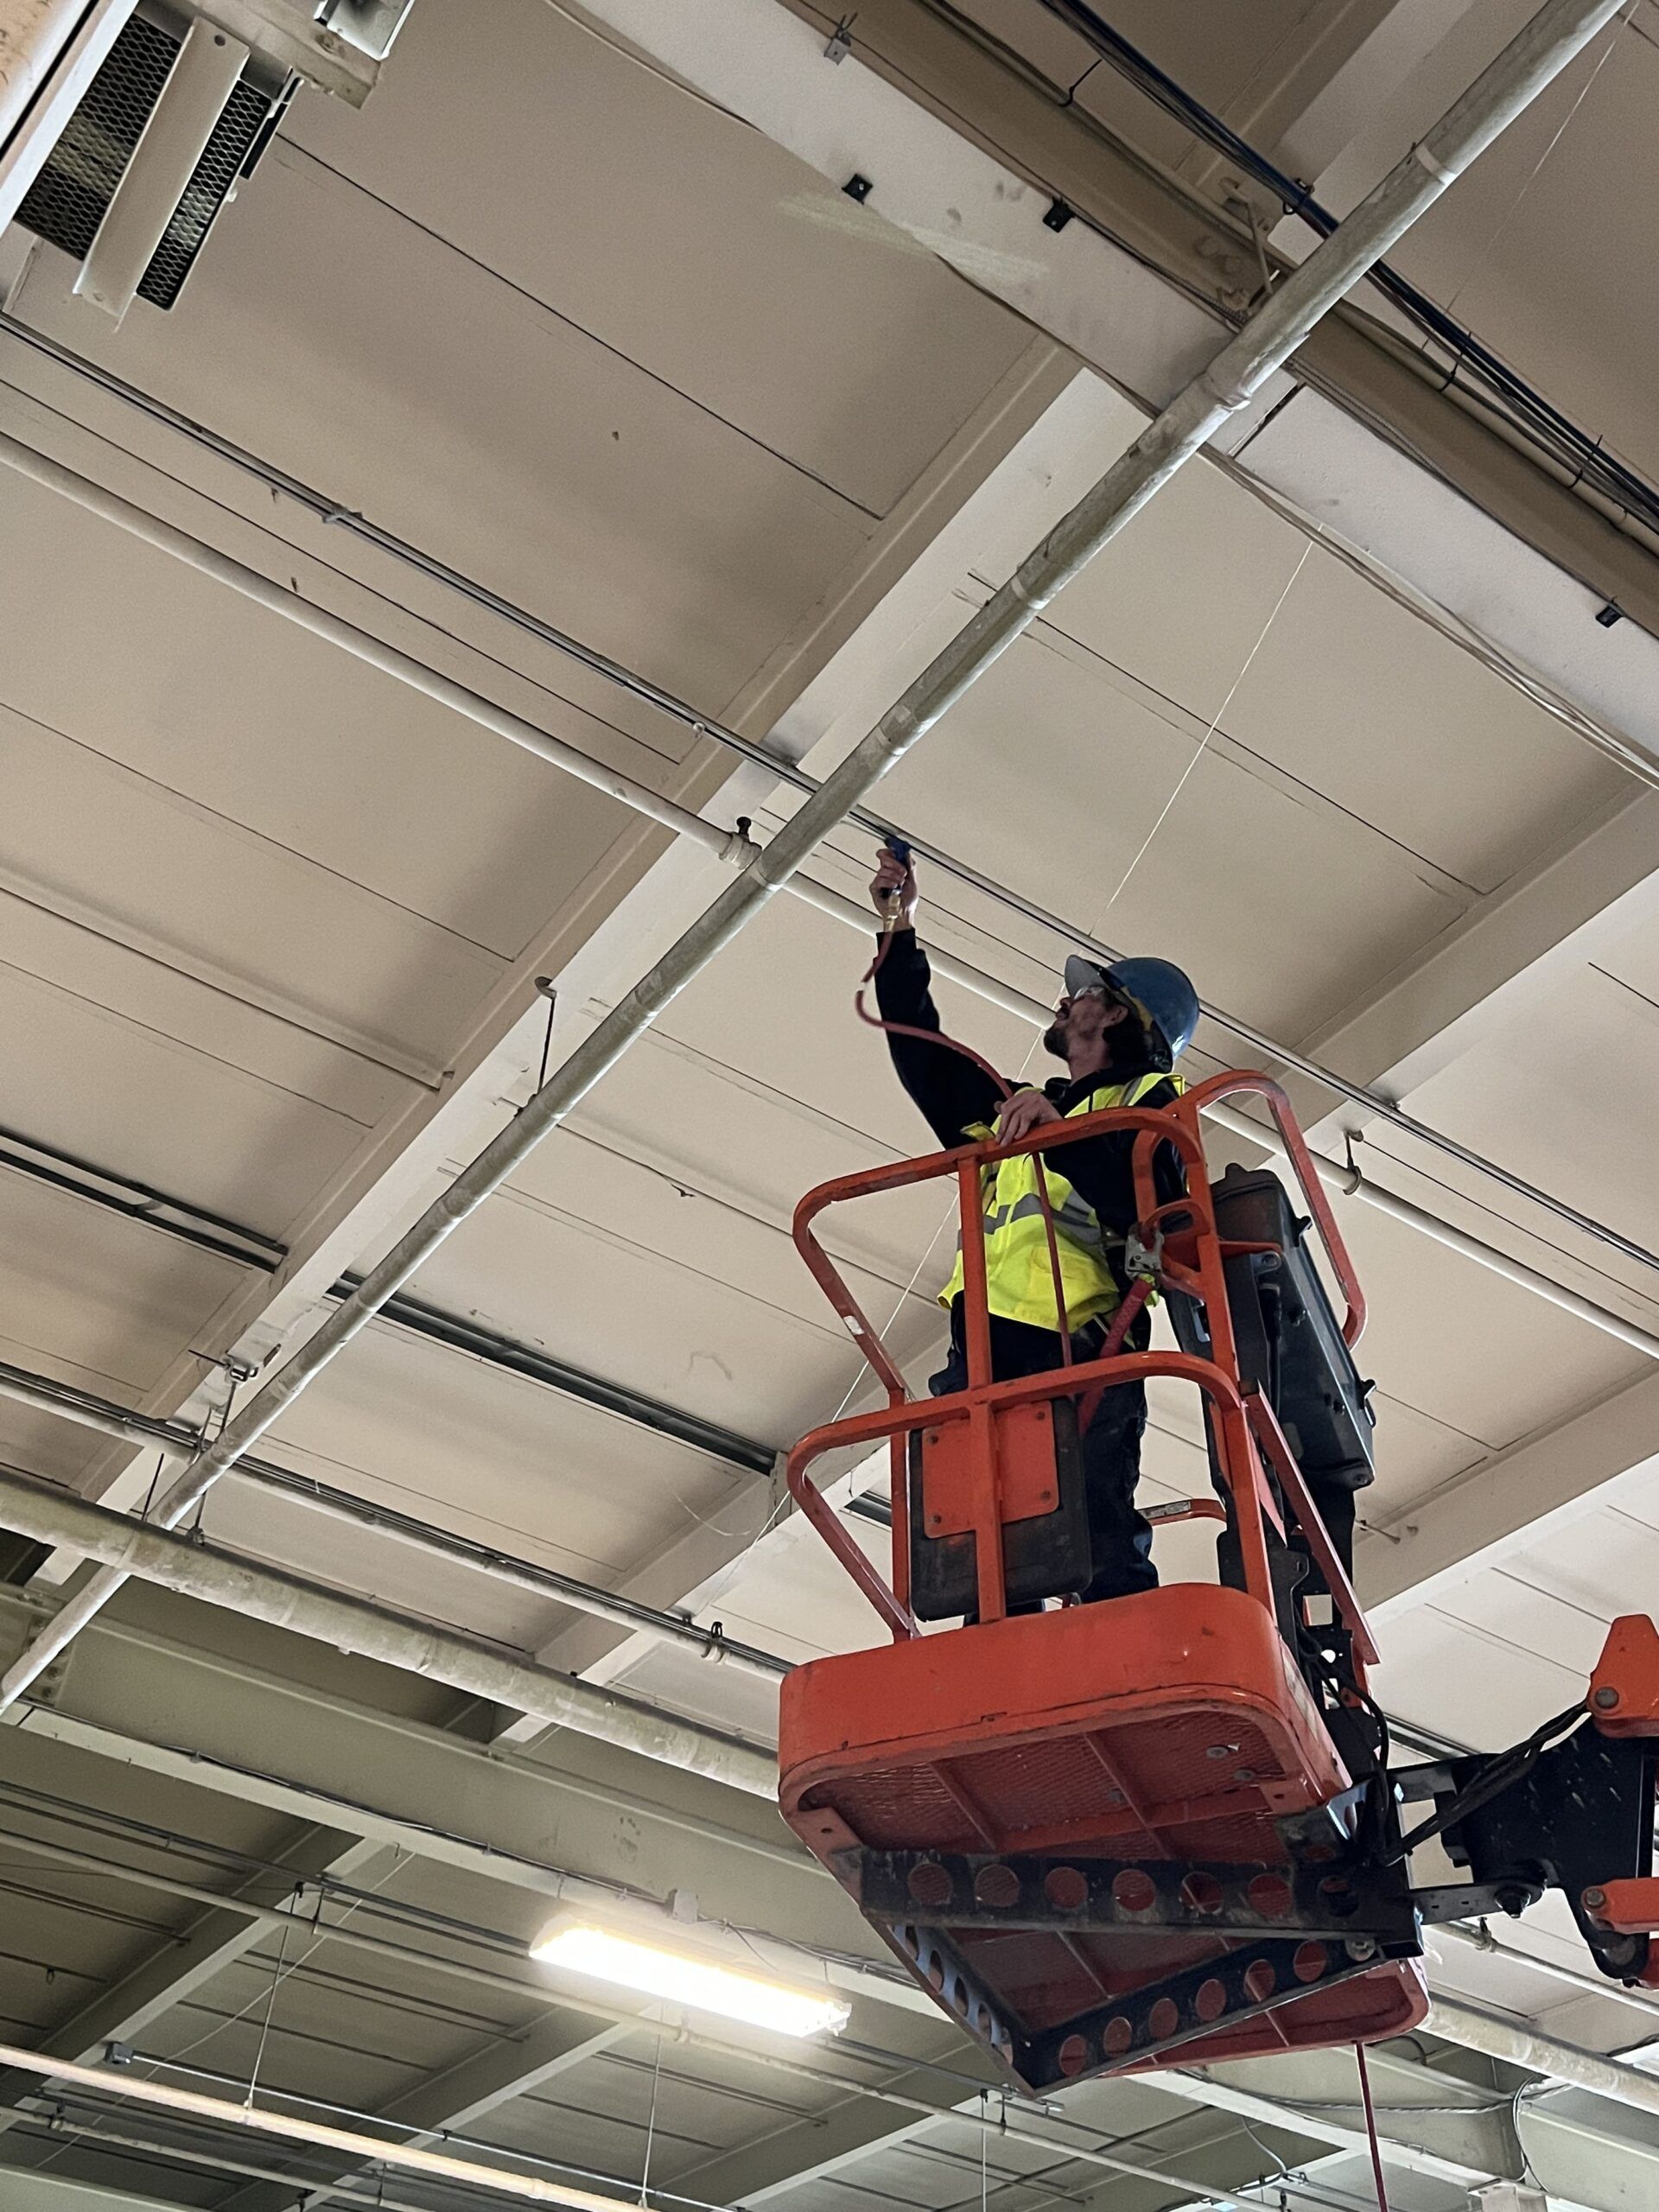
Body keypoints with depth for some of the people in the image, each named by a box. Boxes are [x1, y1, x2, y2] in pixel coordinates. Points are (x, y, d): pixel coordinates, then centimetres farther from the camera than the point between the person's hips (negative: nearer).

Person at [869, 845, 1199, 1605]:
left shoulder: (1147, 1097, 15)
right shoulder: (1013, 1108, 35)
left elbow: (1149, 1200, -5)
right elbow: (922, 1054, 38)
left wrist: (1060, 1130, -17)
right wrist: (900, 933, 37)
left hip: (1080, 1353, -5)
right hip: (983, 1350, 6)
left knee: (1106, 1563, -18)